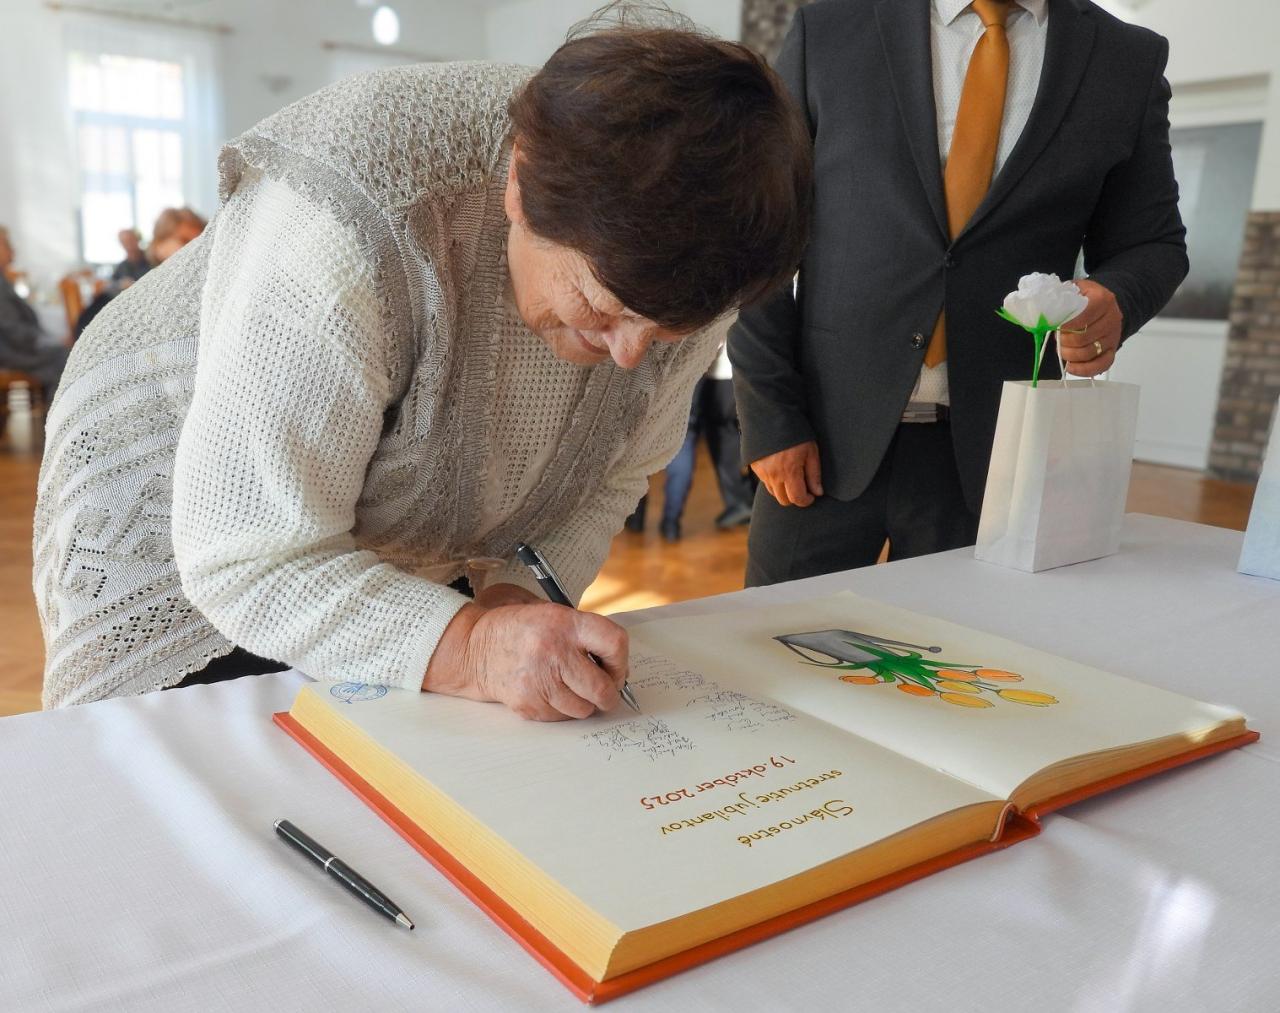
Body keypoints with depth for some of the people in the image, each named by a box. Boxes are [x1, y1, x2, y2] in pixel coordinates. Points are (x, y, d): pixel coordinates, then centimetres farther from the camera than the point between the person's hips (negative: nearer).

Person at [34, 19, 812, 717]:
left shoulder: (678, 269, -20)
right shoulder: (350, 226, -38)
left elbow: (616, 473, -6)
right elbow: (247, 559, -34)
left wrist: (521, 596, -23)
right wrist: (467, 648, -47)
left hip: (407, 559, 5)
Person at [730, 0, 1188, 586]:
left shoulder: (1128, 61, 7)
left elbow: (1152, 242, 13)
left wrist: (1114, 301, -11)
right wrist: (771, 418, -6)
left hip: (992, 449, 1)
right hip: (827, 436, 0)